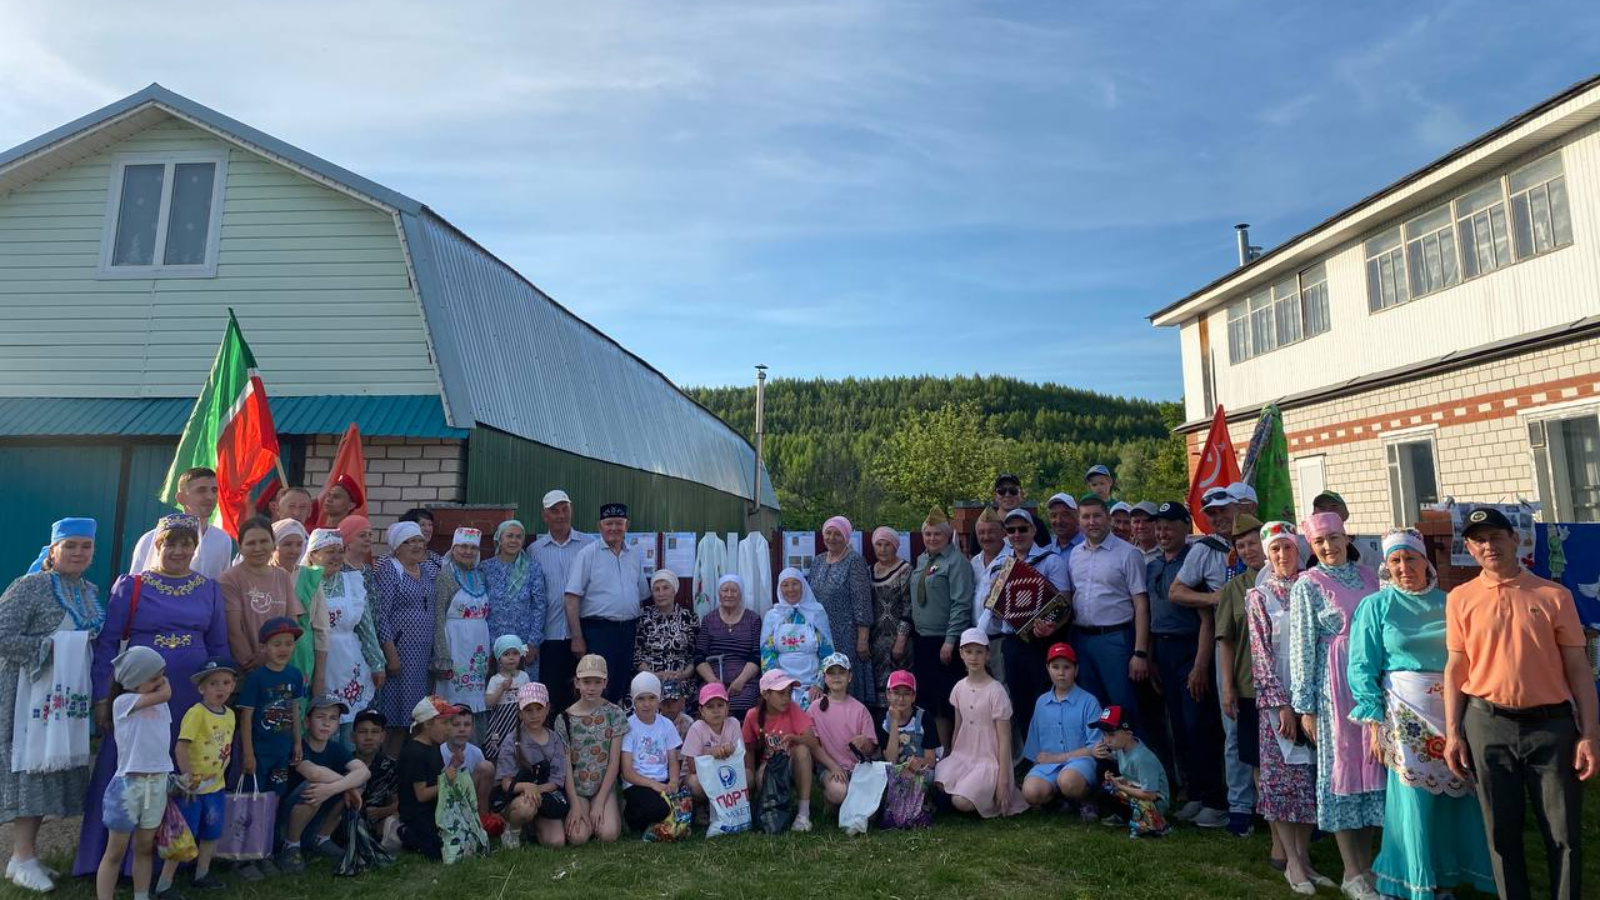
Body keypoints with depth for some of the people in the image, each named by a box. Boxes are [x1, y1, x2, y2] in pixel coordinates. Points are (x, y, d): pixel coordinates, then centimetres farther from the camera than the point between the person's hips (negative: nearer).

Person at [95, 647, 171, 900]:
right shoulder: (123, 702, -10)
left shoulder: (161, 706, 8)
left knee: (145, 848, 15)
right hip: (129, 784, -5)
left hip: (158, 784, 6)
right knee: (115, 852, 4)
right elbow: (166, 694, -22)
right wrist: (162, 684, -2)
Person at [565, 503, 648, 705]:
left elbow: (643, 595, 18)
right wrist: (577, 637, -13)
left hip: (628, 630, 5)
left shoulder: (634, 556, 12)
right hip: (598, 630, -5)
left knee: (622, 688, 11)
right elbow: (572, 598, -9)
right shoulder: (587, 554, -4)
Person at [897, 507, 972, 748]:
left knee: (946, 700, -1)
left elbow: (961, 605, -16)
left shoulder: (956, 562, -10)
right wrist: (903, 634, 14)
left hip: (944, 640, -7)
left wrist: (950, 641, -19)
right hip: (921, 638, 8)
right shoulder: (922, 560, 13)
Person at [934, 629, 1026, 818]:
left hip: (989, 760, -5)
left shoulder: (996, 691, -12)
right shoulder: (959, 688, 4)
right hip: (963, 755, 5)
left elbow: (1004, 739, -11)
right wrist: (951, 762, 11)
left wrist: (1003, 781, -13)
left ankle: (991, 794, 3)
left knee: (961, 802, -25)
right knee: (935, 787, -23)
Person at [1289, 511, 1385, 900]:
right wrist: (1305, 706, -9)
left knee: (1371, 765, 10)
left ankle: (1366, 864, 24)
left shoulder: (1368, 576, 9)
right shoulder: (1307, 585, -5)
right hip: (1335, 685, -5)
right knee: (1342, 766, 1)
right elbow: (1302, 647, -7)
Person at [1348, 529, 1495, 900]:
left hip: (1454, 709, 4)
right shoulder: (1376, 605, -1)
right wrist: (1374, 722, -10)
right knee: (1413, 796, -1)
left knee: (1458, 794, 7)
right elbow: (1363, 667, -4)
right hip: (1406, 712, -3)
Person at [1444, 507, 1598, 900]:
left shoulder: (1554, 595, 1)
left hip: (1552, 724, 0)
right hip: (1487, 724, 0)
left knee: (1564, 832, 5)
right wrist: (1452, 733, 1)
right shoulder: (1461, 598, 3)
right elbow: (1455, 667, 4)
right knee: (1501, 831, 9)